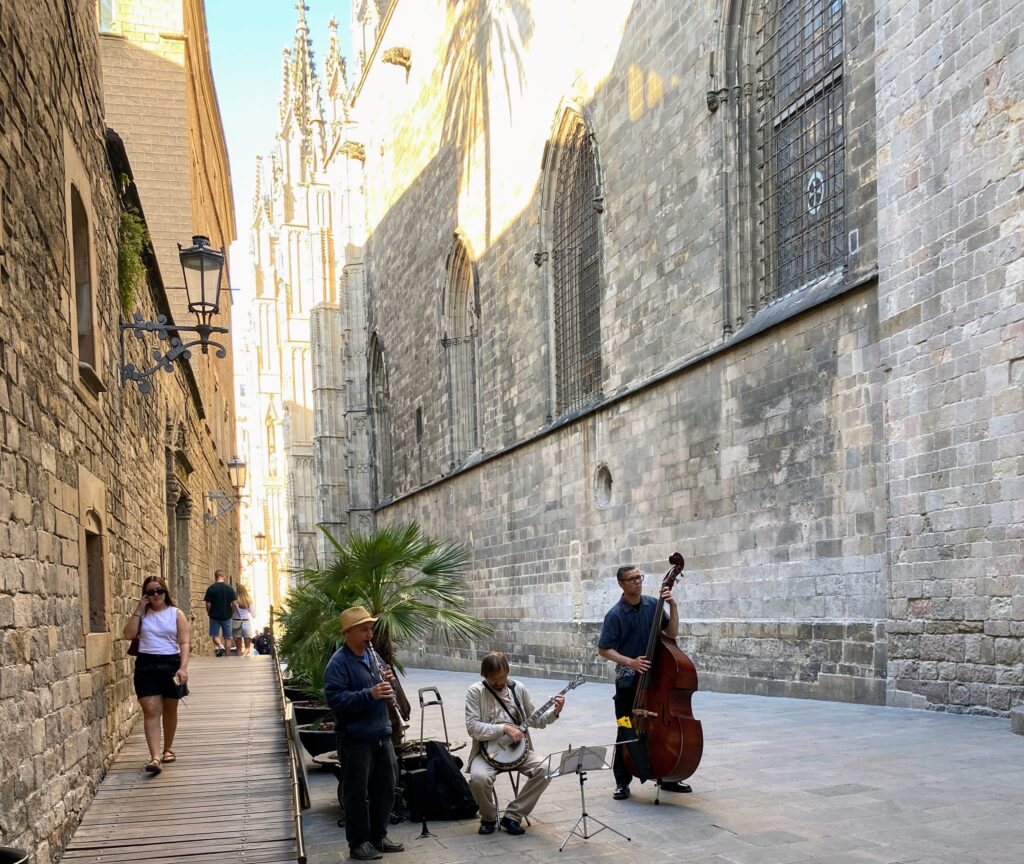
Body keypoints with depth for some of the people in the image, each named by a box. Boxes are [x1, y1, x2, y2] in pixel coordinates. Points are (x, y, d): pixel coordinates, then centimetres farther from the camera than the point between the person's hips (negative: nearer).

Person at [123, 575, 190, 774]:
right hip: (146, 664, 0)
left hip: (171, 663, 0)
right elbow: (129, 634, -6)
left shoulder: (176, 614, 2)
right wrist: (138, 610, -7)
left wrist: (183, 667, -15)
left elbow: (184, 643, -4)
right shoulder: (143, 614, 7)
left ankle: (168, 748, 33)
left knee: (170, 709, 13)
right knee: (151, 710, -9)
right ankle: (155, 756, -15)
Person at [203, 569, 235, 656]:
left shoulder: (211, 588, -8)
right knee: (227, 636, 11)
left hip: (215, 616, -2)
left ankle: (220, 645, -17)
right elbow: (234, 603, -3)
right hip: (227, 616, 2)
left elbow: (208, 604, -9)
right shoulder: (230, 588, -3)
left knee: (215, 635, 9)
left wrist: (209, 613, 10)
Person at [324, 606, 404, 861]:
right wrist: (369, 694, -31)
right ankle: (358, 843, 13)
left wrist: (388, 682, -3)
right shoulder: (338, 663, -13)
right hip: (355, 738, -8)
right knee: (357, 792, 1)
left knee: (385, 787, 14)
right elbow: (335, 699, -23)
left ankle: (378, 836, 27)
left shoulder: (373, 656, 12)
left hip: (381, 733, 8)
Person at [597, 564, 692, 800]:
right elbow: (604, 649, -10)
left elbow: (672, 633, 0)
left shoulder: (653, 605, 2)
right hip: (628, 682, -4)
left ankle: (667, 778, 24)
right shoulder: (615, 614, -10)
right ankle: (622, 782, 13)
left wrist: (673, 606, -12)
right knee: (627, 733, 1)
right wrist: (630, 662, -22)